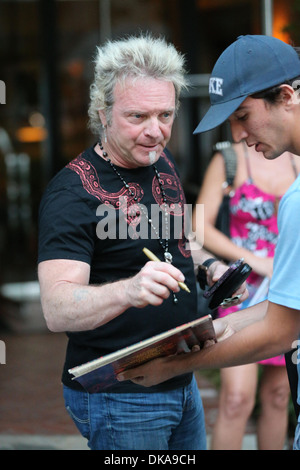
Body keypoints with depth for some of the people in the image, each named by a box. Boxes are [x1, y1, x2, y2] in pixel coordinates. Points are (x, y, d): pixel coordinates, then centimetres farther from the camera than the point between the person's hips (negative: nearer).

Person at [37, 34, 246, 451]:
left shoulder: (162, 164, 5)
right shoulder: (72, 192, -20)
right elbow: (57, 310, -32)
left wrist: (209, 264, 5)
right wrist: (128, 291, -49)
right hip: (117, 398, -8)